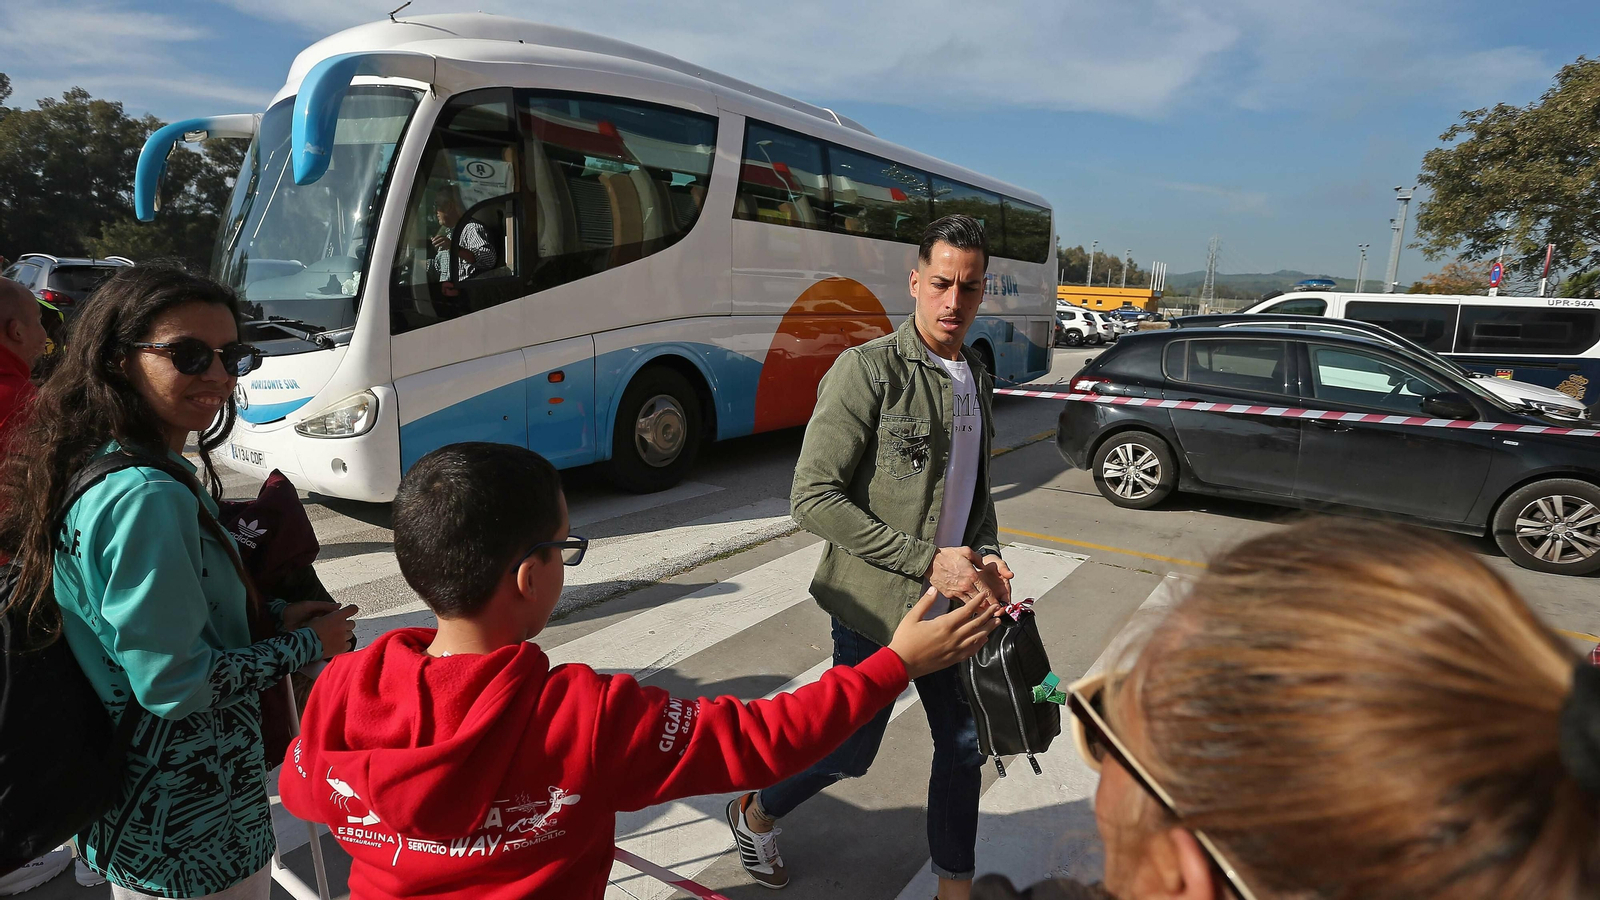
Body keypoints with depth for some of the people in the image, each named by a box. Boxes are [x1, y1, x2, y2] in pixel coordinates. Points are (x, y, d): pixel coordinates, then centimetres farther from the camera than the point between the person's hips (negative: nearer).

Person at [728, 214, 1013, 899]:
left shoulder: (978, 380, 7)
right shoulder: (867, 369, -16)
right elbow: (812, 498, -21)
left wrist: (985, 556, -1)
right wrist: (928, 561, -22)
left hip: (952, 605, 7)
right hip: (876, 606, -6)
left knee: (965, 745, 16)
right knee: (849, 751, 10)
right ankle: (756, 815, 40)